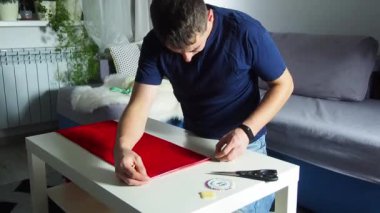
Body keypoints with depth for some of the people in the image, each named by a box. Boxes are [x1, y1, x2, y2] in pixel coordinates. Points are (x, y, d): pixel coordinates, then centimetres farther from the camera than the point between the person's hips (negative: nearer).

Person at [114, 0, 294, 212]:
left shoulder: (245, 32, -28)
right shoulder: (155, 44, -20)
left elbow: (283, 84, -16)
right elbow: (139, 106, -24)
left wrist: (246, 131, -30)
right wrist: (122, 147, -45)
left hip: (245, 145, -3)